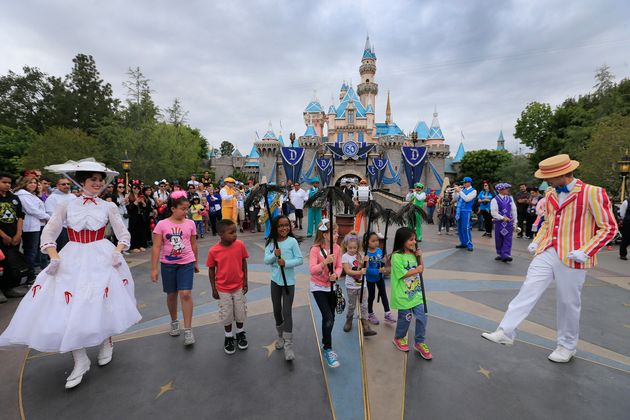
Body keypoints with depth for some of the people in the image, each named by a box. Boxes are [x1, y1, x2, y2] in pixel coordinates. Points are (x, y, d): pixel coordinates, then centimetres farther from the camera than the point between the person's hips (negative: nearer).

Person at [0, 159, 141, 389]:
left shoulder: (108, 207, 1)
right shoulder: (67, 205, 3)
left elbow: (123, 234, 2)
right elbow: (49, 233, 2)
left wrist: (118, 251, -15)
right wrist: (54, 257, -12)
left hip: (101, 258, -1)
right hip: (72, 260, 1)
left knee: (102, 302, 2)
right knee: (67, 306, -4)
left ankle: (106, 343, 30)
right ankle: (80, 361, 10)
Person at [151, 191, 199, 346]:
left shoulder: (190, 223, -2)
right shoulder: (162, 224, -8)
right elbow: (156, 247, -7)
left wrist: (196, 263, 15)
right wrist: (154, 268, -8)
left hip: (186, 263, 0)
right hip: (168, 264, 0)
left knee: (186, 294, -9)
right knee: (171, 295, 13)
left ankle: (188, 330, 2)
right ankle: (174, 322, 38)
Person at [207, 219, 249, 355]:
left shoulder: (240, 245, -15)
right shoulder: (213, 251, -19)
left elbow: (244, 263, -3)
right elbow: (211, 270, -6)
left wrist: (245, 282, -1)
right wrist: (214, 289, -1)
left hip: (239, 286, 2)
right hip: (223, 289, -1)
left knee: (240, 312, 15)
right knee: (226, 314, 14)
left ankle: (240, 334, 41)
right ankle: (228, 337, 37)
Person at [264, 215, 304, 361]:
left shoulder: (292, 241, -11)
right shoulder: (271, 242, -1)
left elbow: (300, 259, -10)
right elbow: (266, 260, -6)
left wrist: (286, 263, -24)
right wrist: (274, 255, -25)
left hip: (289, 282, -4)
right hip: (275, 280, 4)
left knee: (287, 312, -6)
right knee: (277, 311, 17)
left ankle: (288, 345, 3)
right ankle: (280, 336, 39)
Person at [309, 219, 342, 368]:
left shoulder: (337, 248, -6)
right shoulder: (315, 249, -21)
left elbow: (339, 266, -2)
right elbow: (312, 270, -29)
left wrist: (336, 275, -23)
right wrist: (325, 262, -44)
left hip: (331, 286, 5)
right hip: (318, 287, -5)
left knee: (330, 317, 14)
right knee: (328, 318, -11)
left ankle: (325, 343, 38)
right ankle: (327, 350, 7)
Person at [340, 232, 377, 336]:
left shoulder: (359, 255, 0)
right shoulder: (345, 256, -12)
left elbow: (364, 268, 2)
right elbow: (348, 271, -19)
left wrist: (365, 262, -17)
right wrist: (360, 272, -28)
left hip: (362, 284, 3)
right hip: (351, 286, -3)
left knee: (364, 306, 3)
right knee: (351, 305, 13)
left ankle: (365, 327, 7)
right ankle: (348, 321, 37)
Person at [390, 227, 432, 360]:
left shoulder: (413, 253, 3)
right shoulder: (396, 256, -18)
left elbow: (421, 269, 11)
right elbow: (403, 274, -19)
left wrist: (420, 257, -3)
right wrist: (416, 270, -12)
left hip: (416, 292, 6)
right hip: (403, 294, -6)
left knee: (422, 318, 7)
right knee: (405, 318, 9)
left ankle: (419, 342, 27)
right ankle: (399, 338, 37)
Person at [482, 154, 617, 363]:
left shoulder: (593, 193, -10)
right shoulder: (550, 194, 9)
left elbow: (609, 228, -6)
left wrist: (585, 251, -15)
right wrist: (536, 241, 8)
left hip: (572, 258, -5)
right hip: (546, 253, 5)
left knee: (568, 303, 9)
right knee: (528, 291, -1)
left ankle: (567, 346, 29)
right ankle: (505, 332, 1)